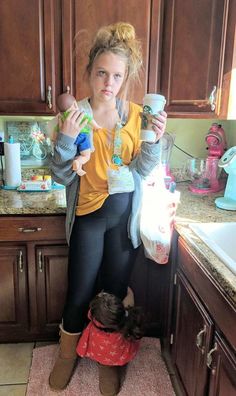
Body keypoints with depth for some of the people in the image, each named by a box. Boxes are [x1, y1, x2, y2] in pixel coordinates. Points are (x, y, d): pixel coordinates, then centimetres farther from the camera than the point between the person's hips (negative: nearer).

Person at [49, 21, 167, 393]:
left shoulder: (136, 114, -2)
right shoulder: (76, 115, -8)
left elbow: (142, 169, -3)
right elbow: (62, 177, -8)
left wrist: (155, 138, -19)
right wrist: (66, 138, -24)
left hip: (125, 214, 2)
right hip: (89, 215, -2)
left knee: (115, 291, 16)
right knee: (80, 294, 7)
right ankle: (67, 355, 37)